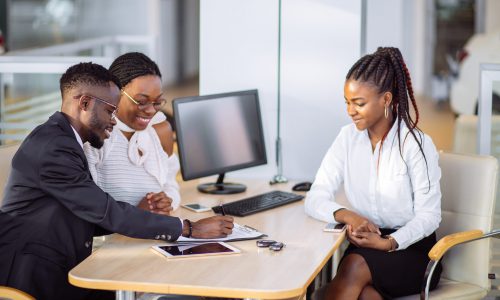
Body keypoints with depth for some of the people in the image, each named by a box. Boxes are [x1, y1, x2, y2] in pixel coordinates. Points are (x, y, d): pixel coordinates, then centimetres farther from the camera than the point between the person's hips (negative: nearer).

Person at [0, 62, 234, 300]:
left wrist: (141, 213, -1)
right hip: (34, 279, -9)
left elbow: (91, 220, 13)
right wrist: (190, 229, -15)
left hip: (58, 270, 9)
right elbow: (108, 213, -20)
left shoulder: (61, 139, 11)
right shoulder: (54, 149, -19)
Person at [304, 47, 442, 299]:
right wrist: (347, 215, -23)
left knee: (355, 266, -32)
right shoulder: (348, 137, 3)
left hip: (411, 249, -3)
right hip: (366, 244, 3)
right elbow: (315, 200, -1)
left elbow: (428, 215, -9)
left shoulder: (416, 144, -10)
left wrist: (388, 243, -26)